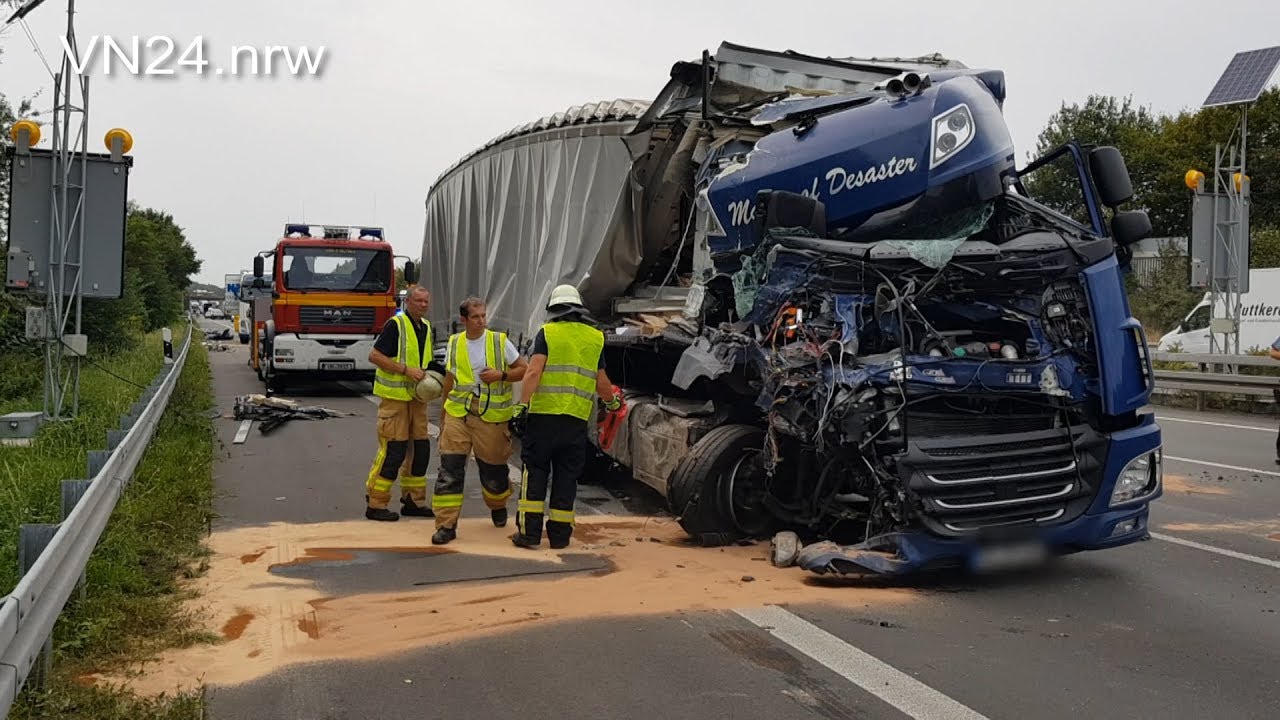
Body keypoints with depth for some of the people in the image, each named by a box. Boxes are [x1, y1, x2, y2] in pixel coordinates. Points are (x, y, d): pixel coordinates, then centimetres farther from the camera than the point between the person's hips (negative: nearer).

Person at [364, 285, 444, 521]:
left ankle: (413, 500, 20)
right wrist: (406, 370, -20)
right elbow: (374, 355, -15)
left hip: (417, 396, 8)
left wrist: (431, 371, 5)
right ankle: (375, 503, 1)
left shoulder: (426, 327, 14)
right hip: (394, 395, -8)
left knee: (420, 447, 9)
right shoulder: (395, 325, -10)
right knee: (393, 449, -8)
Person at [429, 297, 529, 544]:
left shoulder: (500, 342, -3)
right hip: (458, 414, 2)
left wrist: (501, 375, -15)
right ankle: (446, 525, -1)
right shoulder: (454, 343, 7)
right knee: (450, 469, -7)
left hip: (491, 417, -2)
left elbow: (525, 369, 2)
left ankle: (498, 506, 42)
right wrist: (444, 412, 20)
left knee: (493, 469, 11)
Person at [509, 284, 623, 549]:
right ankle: (559, 535, 13)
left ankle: (529, 532, 3)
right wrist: (612, 401, 32)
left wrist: (522, 405, -11)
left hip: (544, 414, -2)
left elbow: (534, 371, -10)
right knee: (566, 476, 10)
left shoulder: (547, 332, 1)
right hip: (577, 419, 3)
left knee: (535, 471, 5)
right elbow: (601, 383, 14)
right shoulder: (595, 338, 11)